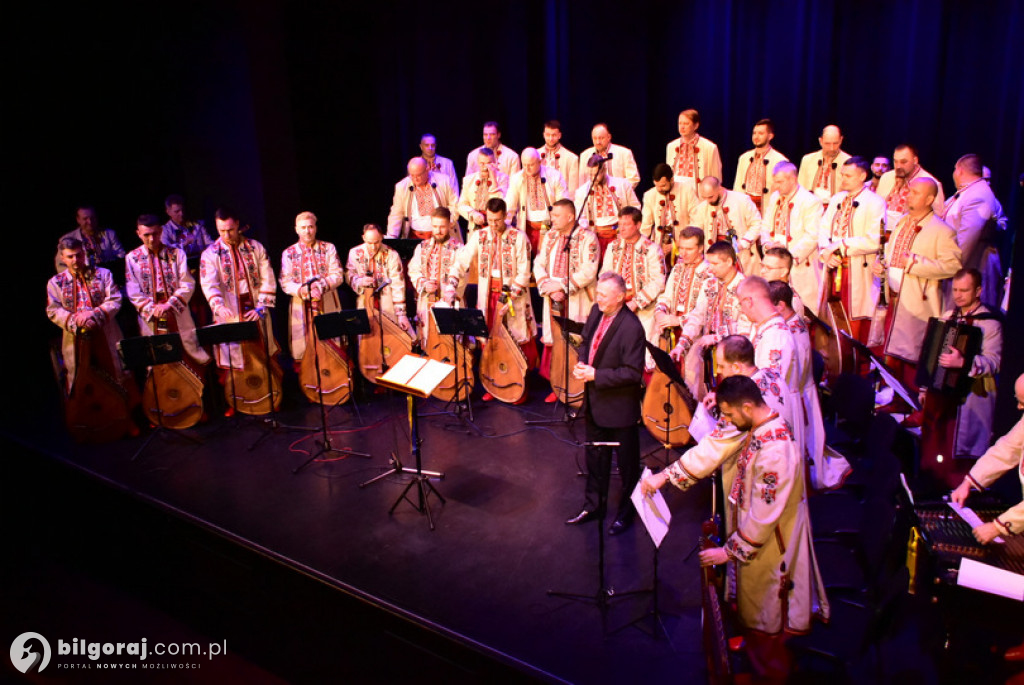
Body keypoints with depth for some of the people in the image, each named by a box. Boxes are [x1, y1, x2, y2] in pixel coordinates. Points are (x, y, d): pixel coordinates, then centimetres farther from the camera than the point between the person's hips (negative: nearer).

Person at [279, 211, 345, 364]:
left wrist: (321, 285, -19)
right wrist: (301, 290, -19)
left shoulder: (328, 248, 9)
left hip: (328, 306, 0)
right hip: (301, 308, 0)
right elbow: (285, 282, 2)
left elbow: (338, 275, 0)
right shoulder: (289, 253, 9)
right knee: (302, 353, -3)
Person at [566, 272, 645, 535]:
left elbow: (633, 372, -25)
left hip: (619, 405, -8)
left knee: (627, 463, 13)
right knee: (595, 457, 22)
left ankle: (626, 513, 31)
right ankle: (593, 506, 39)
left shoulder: (631, 328, -25)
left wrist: (595, 375, -25)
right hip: (595, 401, 8)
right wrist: (581, 363, -6)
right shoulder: (596, 312, -2)